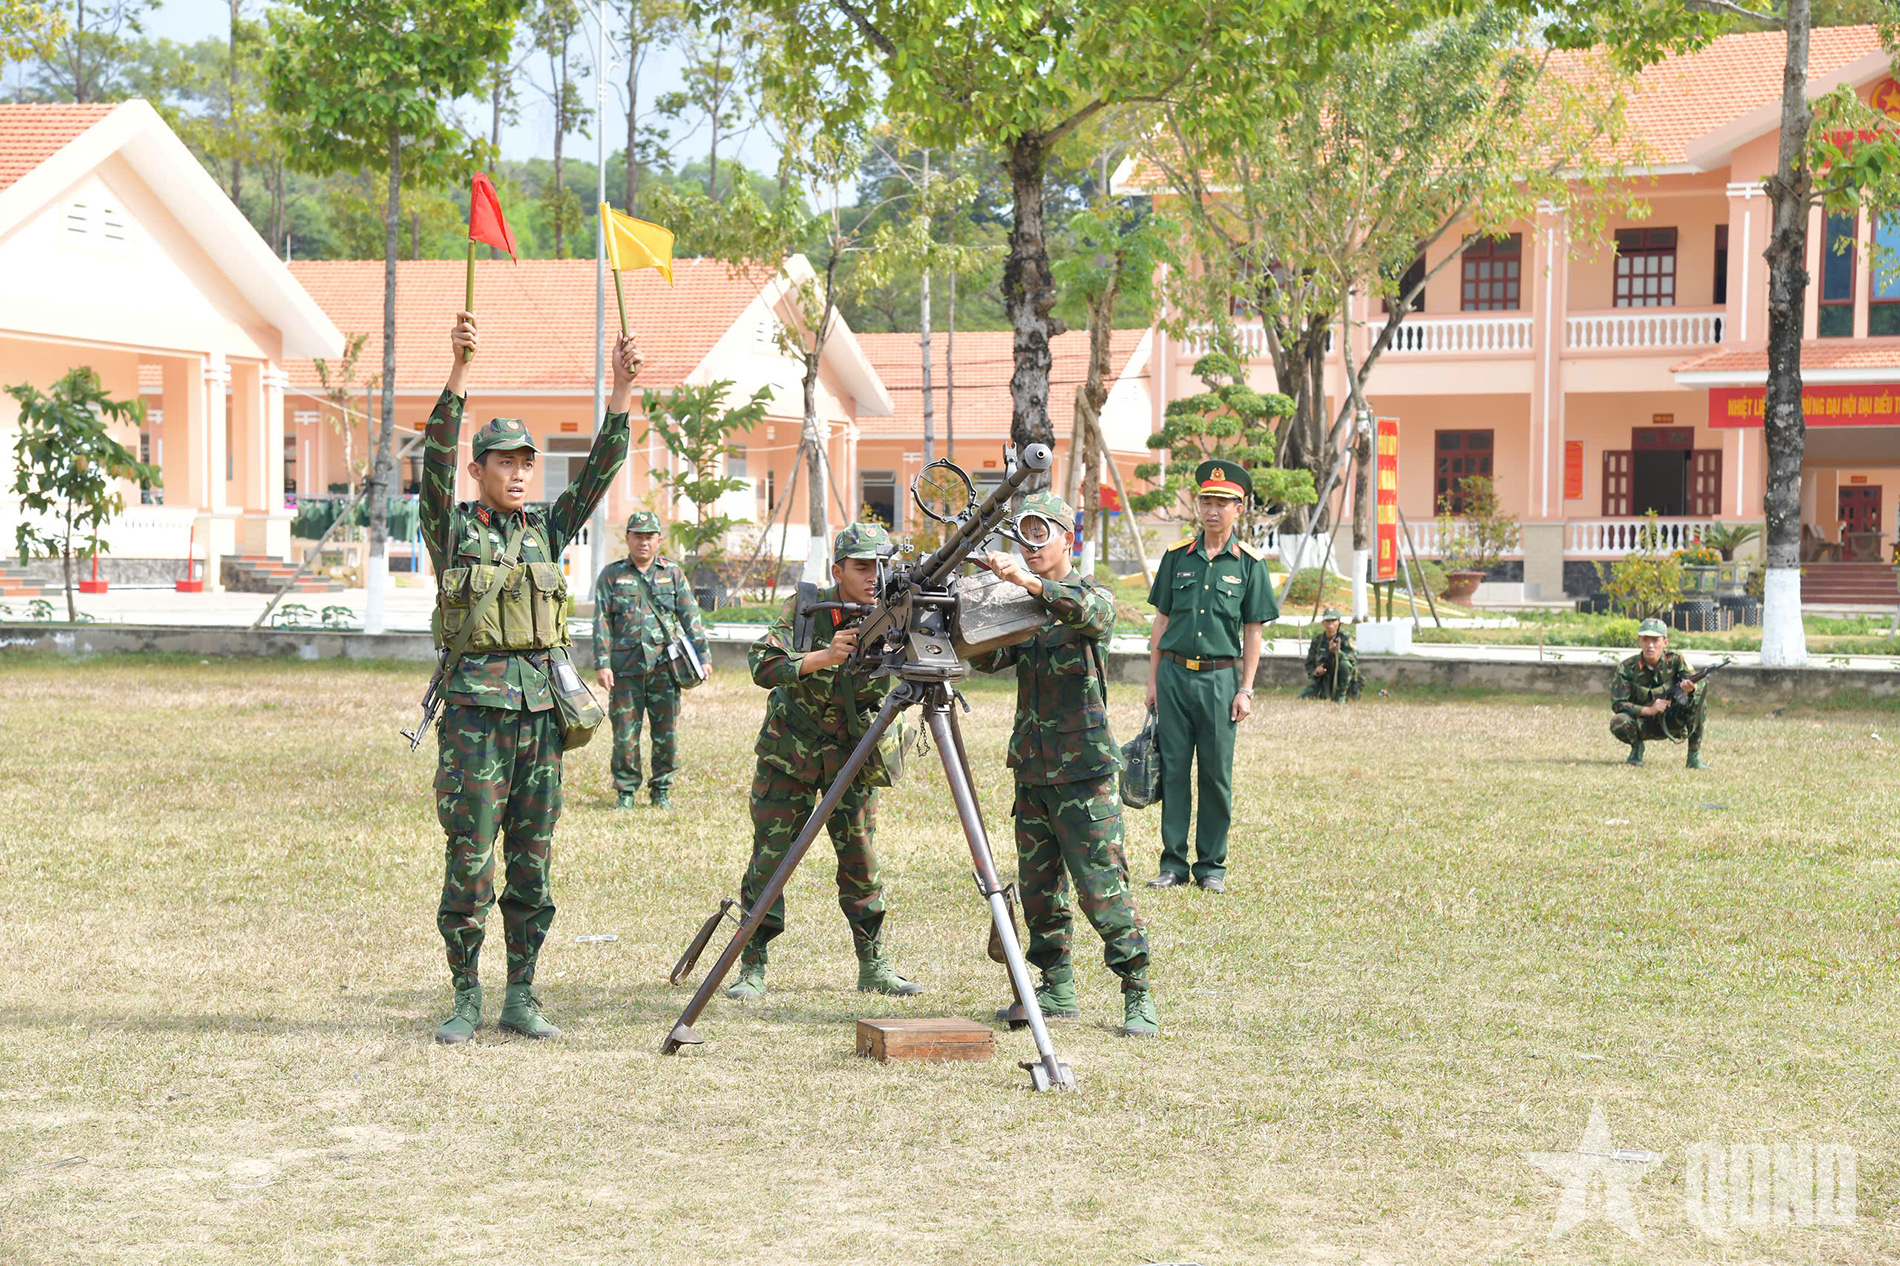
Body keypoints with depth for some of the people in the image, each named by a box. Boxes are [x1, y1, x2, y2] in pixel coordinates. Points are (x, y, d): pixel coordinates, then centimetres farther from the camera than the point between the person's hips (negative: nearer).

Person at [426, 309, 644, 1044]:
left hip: (540, 708, 4)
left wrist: (621, 394, -5)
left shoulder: (547, 530, 13)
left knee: (532, 864, 6)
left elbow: (599, 470, 7)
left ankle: (520, 997, 13)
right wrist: (458, 372, -24)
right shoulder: (453, 528, 1)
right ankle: (466, 998, 5)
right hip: (475, 707, -4)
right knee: (470, 862, -3)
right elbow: (436, 456, -13)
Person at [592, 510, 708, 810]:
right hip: (625, 669, -1)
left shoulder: (673, 574, 11)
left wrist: (702, 656, 2)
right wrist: (602, 664, -6)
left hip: (664, 667, 1)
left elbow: (691, 617, 10)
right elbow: (602, 622, 2)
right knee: (625, 733, 0)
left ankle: (662, 790, 14)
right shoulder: (611, 575, 7)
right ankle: (626, 791, 12)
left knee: (667, 733, 2)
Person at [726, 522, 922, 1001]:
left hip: (850, 756, 1)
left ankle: (874, 966, 14)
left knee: (862, 863, 2)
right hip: (789, 751, -1)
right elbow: (764, 666, -24)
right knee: (769, 860, -1)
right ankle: (752, 969, 7)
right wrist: (825, 656, -36)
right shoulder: (805, 608, -13)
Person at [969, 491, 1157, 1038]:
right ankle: (1057, 988, 19)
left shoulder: (1092, 594, -4)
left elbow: (1093, 613, -28)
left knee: (1102, 887, -8)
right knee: (1038, 889, 9)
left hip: (1082, 771, -6)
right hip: (1031, 768, 6)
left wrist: (1031, 583, -43)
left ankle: (1138, 993, -1)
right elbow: (989, 659, 1)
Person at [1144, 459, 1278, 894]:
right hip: (1175, 673, 2)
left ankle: (1212, 866, 12)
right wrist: (1153, 680, 6)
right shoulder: (1177, 556, 7)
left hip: (1220, 678, -2)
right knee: (1173, 770, 3)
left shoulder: (1250, 563, 2)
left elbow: (1253, 632, 3)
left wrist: (1246, 690, -3)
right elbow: (1162, 621, 11)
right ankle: (1173, 863, 9)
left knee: (1216, 775, 3)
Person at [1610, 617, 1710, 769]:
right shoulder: (1627, 668, -13)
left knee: (1699, 700, -25)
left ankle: (1694, 755, -15)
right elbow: (1617, 704, -17)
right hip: (1644, 724, -1)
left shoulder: (1675, 660, -9)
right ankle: (1636, 748, 2)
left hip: (1671, 722, 1)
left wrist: (1690, 687, -42)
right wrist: (1649, 710, -30)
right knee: (1618, 722, -33)